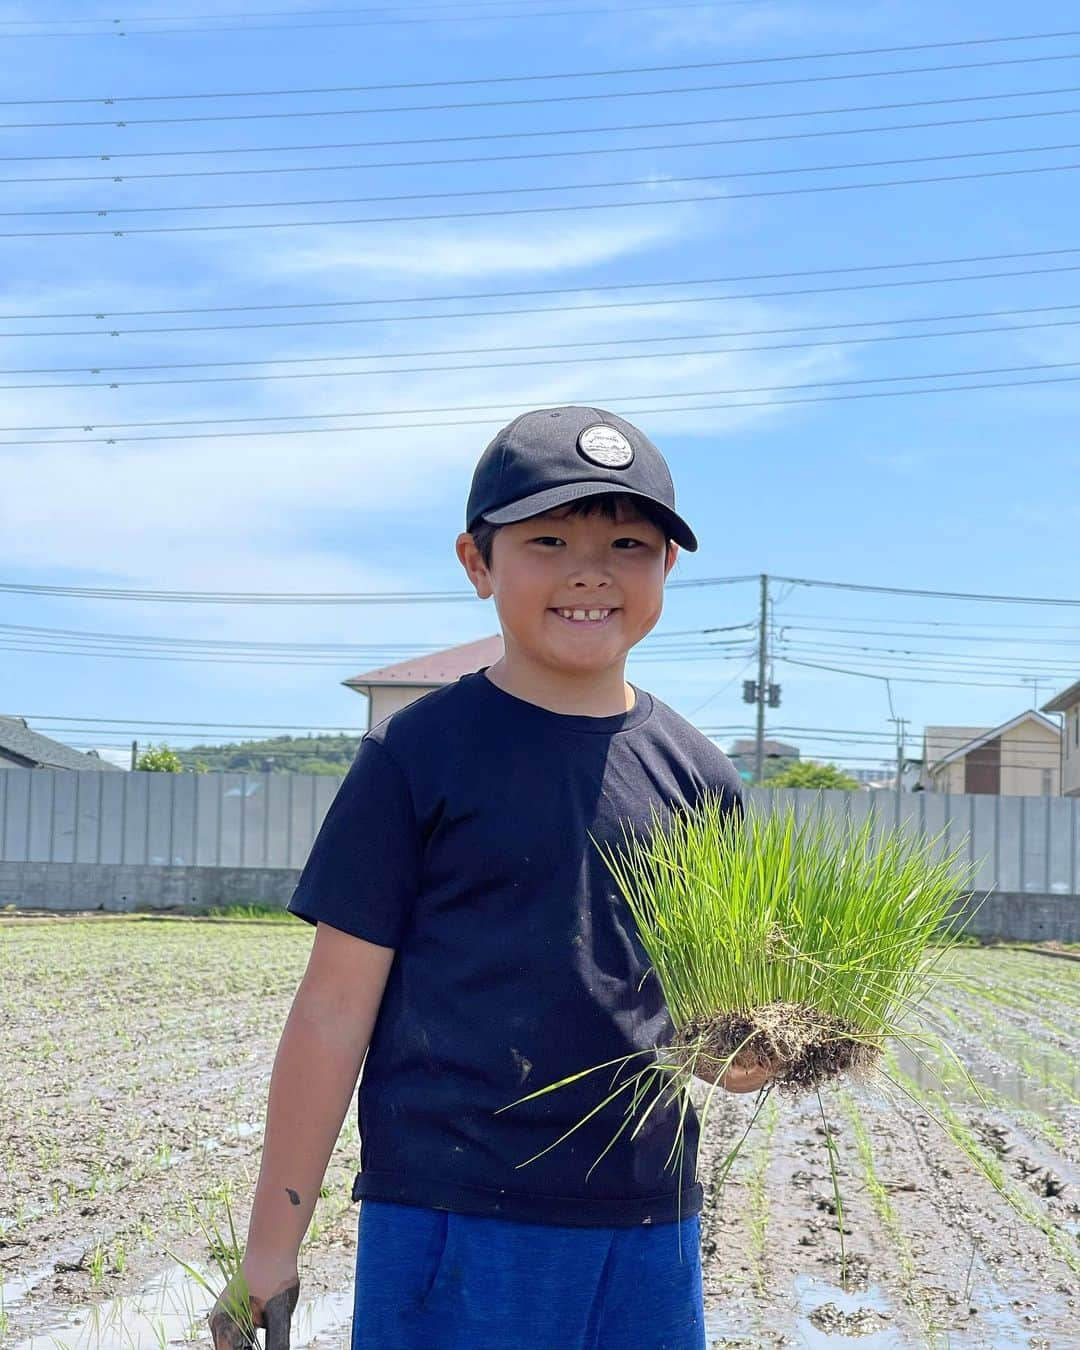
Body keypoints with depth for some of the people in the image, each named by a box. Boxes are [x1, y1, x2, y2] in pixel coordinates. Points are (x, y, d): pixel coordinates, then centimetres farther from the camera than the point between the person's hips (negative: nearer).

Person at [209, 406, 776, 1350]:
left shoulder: (696, 774, 5)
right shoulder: (420, 752, -6)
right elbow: (336, 1007, -4)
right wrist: (270, 1253, -3)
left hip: (652, 1231, 4)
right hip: (452, 1227, -4)